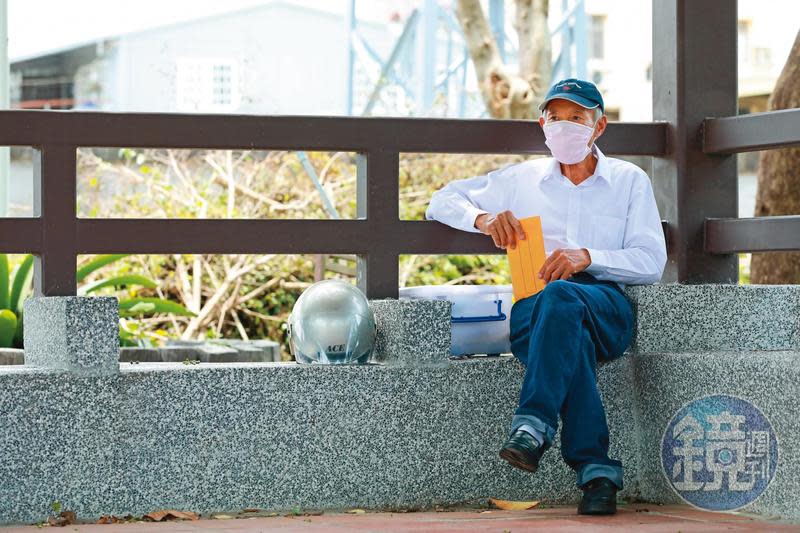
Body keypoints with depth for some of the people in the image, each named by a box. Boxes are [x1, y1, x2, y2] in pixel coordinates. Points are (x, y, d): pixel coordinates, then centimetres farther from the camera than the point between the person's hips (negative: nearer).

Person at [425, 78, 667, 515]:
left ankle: (533, 426, -48)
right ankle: (596, 469, -45)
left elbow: (651, 262, 6)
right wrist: (483, 218, 2)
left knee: (561, 297, -40)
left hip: (606, 306, -1)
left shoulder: (630, 180, 17)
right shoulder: (522, 179, 23)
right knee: (570, 336, -39)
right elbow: (442, 202, 26)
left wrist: (586, 257, -12)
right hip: (533, 308, 1)